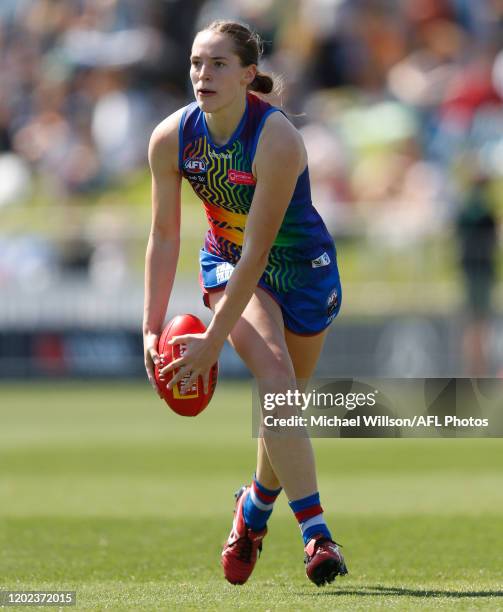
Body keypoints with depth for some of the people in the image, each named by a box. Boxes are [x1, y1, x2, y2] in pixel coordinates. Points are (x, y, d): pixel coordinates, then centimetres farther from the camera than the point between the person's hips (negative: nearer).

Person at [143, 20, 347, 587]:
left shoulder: (277, 140, -31)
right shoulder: (171, 138, -16)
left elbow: (257, 252, -30)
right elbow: (164, 237, -6)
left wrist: (212, 341, -30)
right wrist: (152, 329, -10)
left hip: (300, 266, -2)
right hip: (226, 261, 2)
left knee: (281, 404, 7)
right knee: (273, 372, -23)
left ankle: (257, 504, 39)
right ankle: (315, 530, -29)